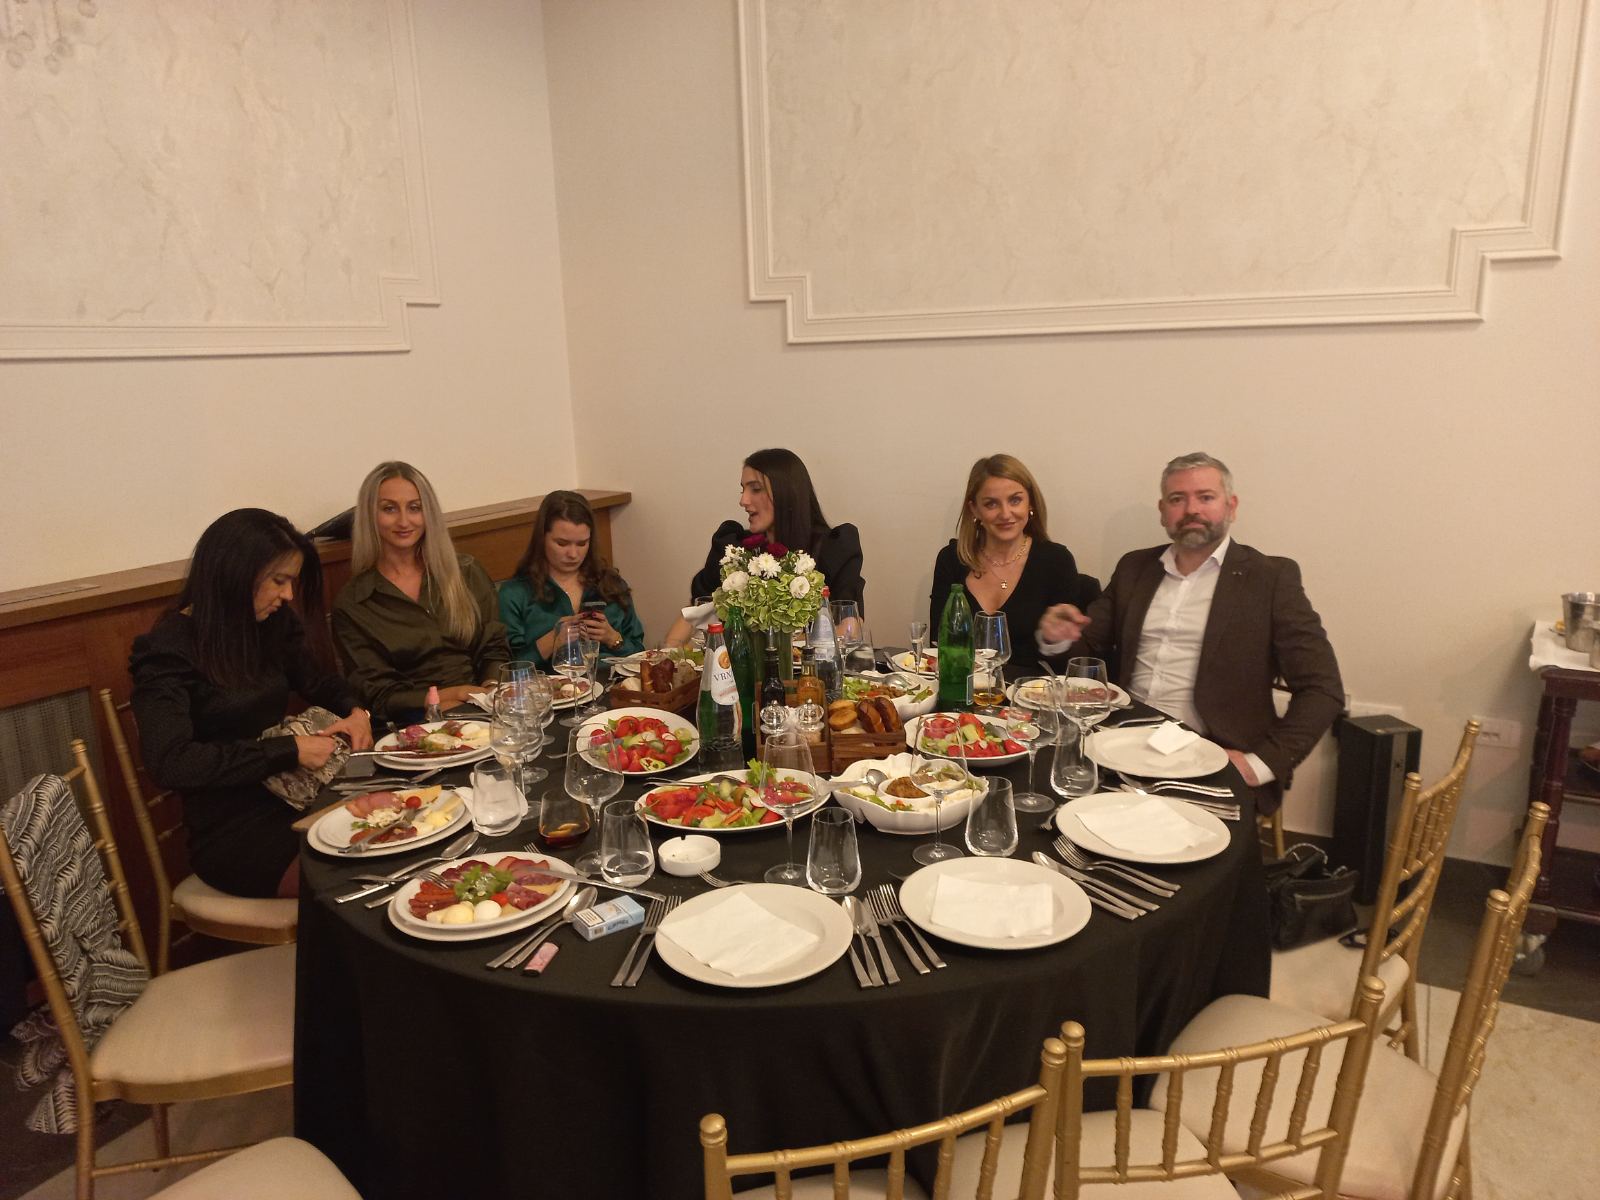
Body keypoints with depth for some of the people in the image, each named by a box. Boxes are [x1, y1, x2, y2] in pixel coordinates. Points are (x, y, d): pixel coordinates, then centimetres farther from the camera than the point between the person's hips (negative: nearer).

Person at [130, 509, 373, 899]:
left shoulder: (274, 625, 8)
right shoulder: (169, 650, -11)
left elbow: (321, 682, 23)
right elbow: (170, 761, -22)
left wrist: (355, 711, 0)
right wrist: (290, 751, -21)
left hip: (293, 799, 6)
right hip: (231, 832, -6)